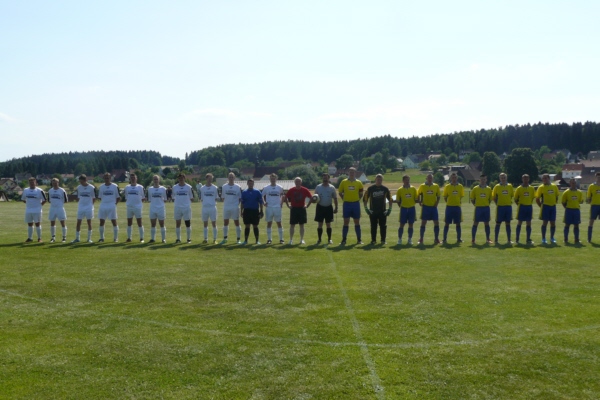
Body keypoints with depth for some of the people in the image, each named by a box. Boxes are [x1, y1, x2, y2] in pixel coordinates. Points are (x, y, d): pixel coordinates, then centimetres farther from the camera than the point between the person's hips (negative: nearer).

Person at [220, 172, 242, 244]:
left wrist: (237, 203, -8)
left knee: (237, 223, 2)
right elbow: (222, 197, 11)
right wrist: (226, 202, 0)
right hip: (226, 207, 2)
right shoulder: (224, 187, 6)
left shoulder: (238, 187, -1)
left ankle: (238, 239, 9)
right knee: (225, 222, 7)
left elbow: (240, 198, 3)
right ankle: (225, 238, 18)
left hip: (235, 207, -2)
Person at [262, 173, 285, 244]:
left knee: (279, 223, 2)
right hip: (269, 207, 0)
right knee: (269, 223, 3)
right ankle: (269, 239, 10)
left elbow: (282, 196, 16)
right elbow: (263, 196, 10)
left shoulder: (280, 188, 4)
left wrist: (281, 203, 4)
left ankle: (281, 239, 7)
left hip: (277, 207, 0)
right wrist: (264, 202, -5)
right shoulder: (266, 188, 2)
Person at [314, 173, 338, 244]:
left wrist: (336, 208, -1)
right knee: (320, 224, 3)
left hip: (329, 207, 0)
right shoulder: (318, 187, 0)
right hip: (320, 207, 0)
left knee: (328, 224, 5)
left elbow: (335, 198, 3)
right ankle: (319, 239, 11)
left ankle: (329, 239, 14)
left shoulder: (332, 187, 0)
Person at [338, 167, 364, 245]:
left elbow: (361, 193, 12)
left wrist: (358, 199, 1)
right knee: (346, 222, 1)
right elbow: (340, 192, 8)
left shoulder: (358, 182, 3)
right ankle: (344, 240, 7)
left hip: (356, 204, 1)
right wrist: (344, 199, 0)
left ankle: (359, 240, 12)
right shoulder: (344, 182, 1)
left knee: (357, 222, 5)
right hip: (347, 204, -1)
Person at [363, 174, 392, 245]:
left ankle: (383, 240, 10)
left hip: (383, 211, 1)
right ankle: (373, 240, 12)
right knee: (373, 226, 4)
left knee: (383, 226, 1)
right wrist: (366, 208, -2)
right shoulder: (370, 188, 1)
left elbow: (390, 199, 10)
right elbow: (365, 199, 4)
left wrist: (389, 209, 3)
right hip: (373, 211, -1)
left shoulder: (385, 189, 4)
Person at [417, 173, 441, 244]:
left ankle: (436, 239, 10)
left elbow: (438, 196, 10)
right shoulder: (422, 186, -1)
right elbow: (418, 195, 8)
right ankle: (421, 239, 8)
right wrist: (420, 203, -2)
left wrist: (436, 203, -3)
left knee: (436, 223, 0)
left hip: (433, 207, 2)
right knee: (423, 223, 1)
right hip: (425, 206, -2)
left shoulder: (436, 186, 4)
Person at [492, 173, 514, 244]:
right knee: (498, 223, 2)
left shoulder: (510, 186, 6)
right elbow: (494, 197, 1)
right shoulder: (497, 187, -1)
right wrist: (498, 204, -4)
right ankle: (495, 239, 8)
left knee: (508, 223, 7)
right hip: (500, 207, -2)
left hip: (508, 206, 2)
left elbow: (512, 195, 13)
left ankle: (509, 240, 12)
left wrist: (509, 202, 3)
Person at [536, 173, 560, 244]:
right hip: (545, 206, -4)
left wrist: (554, 203, 9)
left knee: (553, 223, 7)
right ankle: (543, 239, 5)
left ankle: (552, 238, 20)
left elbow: (556, 197, 18)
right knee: (545, 222, -2)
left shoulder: (554, 186, 7)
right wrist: (541, 206, -4)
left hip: (553, 206, 4)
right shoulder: (541, 187, -4)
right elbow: (537, 199, -3)